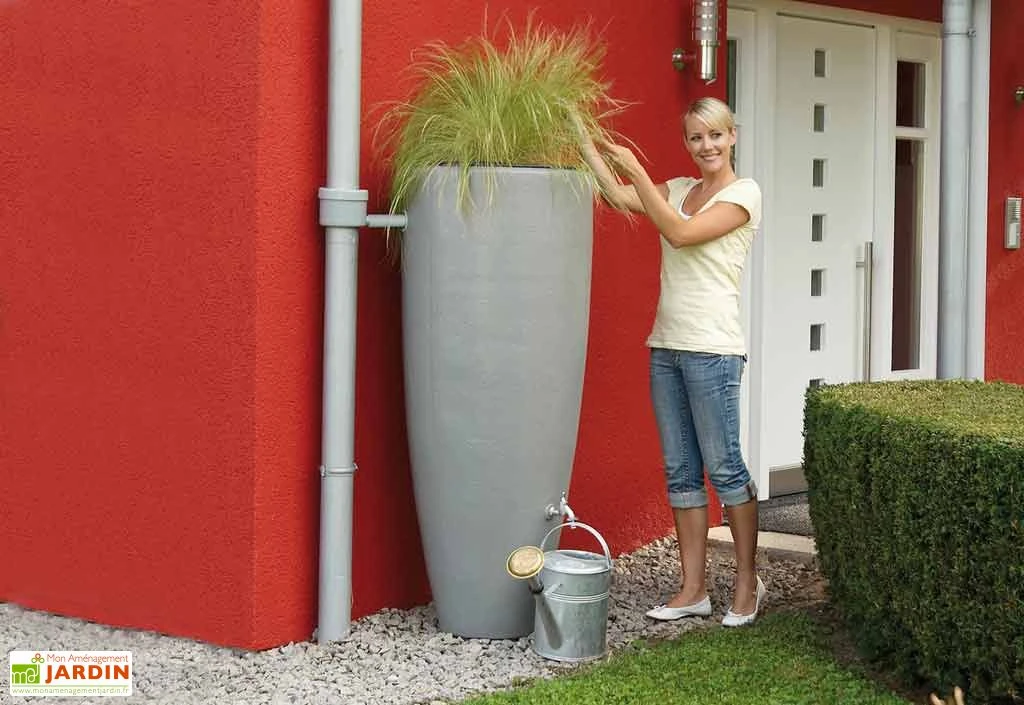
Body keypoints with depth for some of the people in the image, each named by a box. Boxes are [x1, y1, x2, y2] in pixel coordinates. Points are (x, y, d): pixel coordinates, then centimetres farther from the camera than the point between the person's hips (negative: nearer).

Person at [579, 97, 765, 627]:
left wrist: (635, 168, -16)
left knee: (724, 467, -3)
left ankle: (747, 584, 9)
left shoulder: (744, 193, -6)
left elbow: (680, 233, -16)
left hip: (712, 348, -7)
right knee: (680, 471, 8)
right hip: (666, 345, 7)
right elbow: (619, 197, 5)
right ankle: (693, 591, 13)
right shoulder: (679, 189, 15)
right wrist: (585, 142, 0)